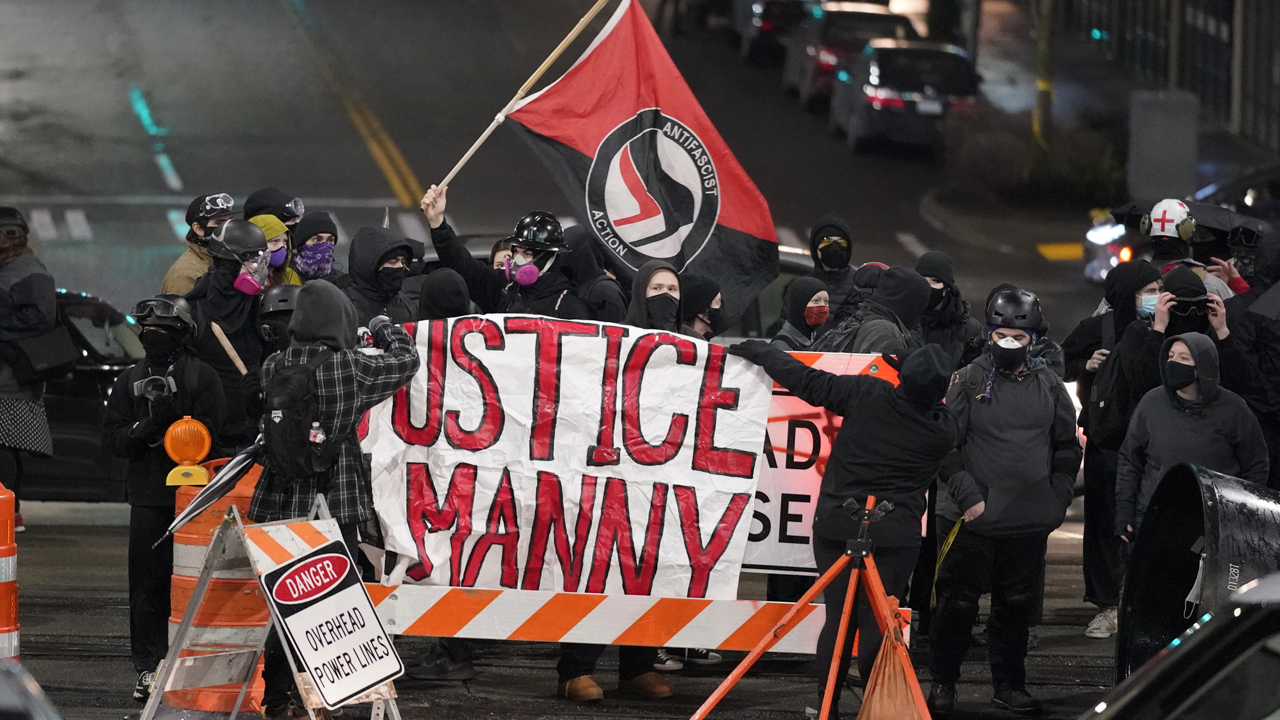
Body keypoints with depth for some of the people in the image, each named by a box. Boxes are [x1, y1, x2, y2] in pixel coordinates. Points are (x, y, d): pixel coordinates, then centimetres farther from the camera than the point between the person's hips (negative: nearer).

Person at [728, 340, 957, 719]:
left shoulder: (867, 395, -8)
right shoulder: (943, 431, -8)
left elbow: (806, 381, 0)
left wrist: (758, 351, 13)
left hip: (836, 525, 1)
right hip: (895, 536, -1)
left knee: (839, 617, 8)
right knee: (876, 622, 3)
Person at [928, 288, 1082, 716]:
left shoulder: (1050, 386, 8)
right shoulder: (968, 382, -2)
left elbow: (1067, 448, 18)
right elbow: (944, 445, -3)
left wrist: (1057, 497, 8)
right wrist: (967, 495, -10)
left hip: (1029, 521, 3)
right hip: (972, 518, -3)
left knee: (1017, 604, 9)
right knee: (958, 601, 1)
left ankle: (1008, 684, 21)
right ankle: (943, 683, 12)